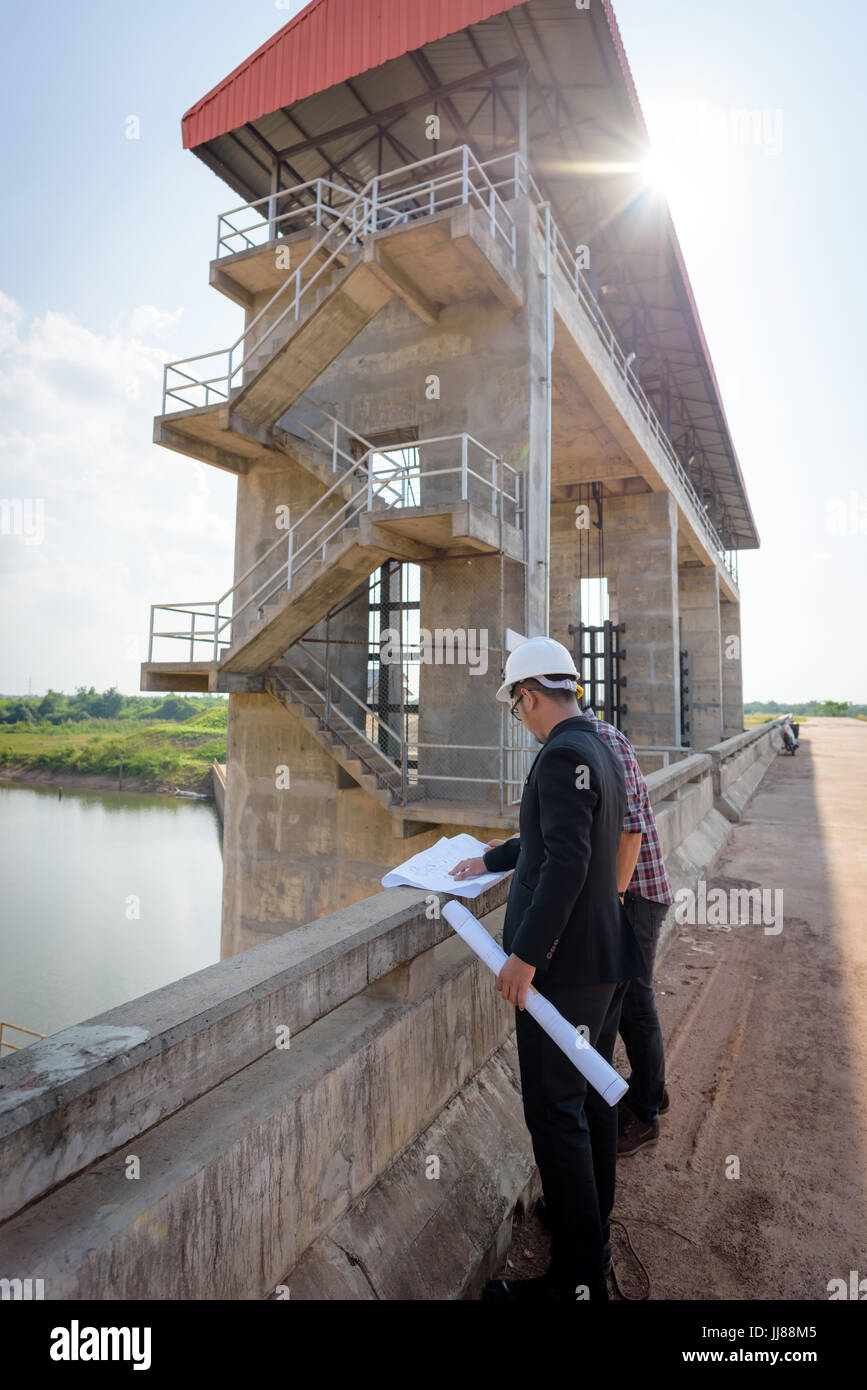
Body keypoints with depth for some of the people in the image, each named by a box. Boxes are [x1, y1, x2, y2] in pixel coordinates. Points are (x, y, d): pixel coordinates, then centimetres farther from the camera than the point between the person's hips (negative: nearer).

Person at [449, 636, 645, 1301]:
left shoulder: (563, 756, -20)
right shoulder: (603, 751, 11)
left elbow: (566, 861, -27)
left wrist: (527, 955, -23)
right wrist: (489, 860, 31)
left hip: (565, 965, -10)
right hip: (607, 955, 10)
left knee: (556, 1114, 2)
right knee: (593, 1101, 22)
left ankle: (577, 1277, 17)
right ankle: (594, 1235, 39)